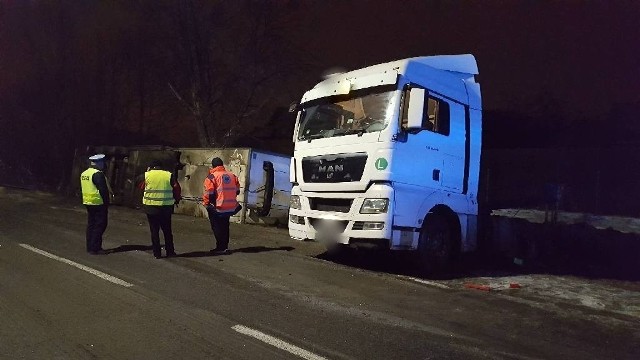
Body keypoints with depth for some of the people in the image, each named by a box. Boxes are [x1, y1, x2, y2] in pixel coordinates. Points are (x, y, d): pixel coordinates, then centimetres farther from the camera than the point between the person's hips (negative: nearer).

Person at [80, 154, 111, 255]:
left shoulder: (84, 173, 12)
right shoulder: (98, 174, -17)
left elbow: (83, 188, 18)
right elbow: (103, 190, -20)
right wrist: (107, 202, -11)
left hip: (88, 202, 9)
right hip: (99, 203, -9)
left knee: (91, 225, 15)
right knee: (100, 225, -3)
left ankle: (90, 247, 20)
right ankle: (95, 248, -2)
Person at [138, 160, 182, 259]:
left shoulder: (147, 175, -1)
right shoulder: (169, 175, 0)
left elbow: (141, 186, 12)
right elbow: (176, 189, -1)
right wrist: (177, 200, 15)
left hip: (151, 207, -1)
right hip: (166, 207, 1)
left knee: (154, 230, 8)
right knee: (167, 230, 13)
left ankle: (157, 253, 9)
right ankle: (170, 252, 17)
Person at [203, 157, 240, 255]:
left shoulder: (212, 176, -11)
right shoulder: (232, 175, 5)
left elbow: (208, 193, -16)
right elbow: (237, 191, 10)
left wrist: (206, 203, -1)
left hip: (218, 207, -5)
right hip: (231, 207, 6)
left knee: (217, 228, 7)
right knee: (225, 227, 19)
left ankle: (221, 248, 6)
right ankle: (224, 247, 25)